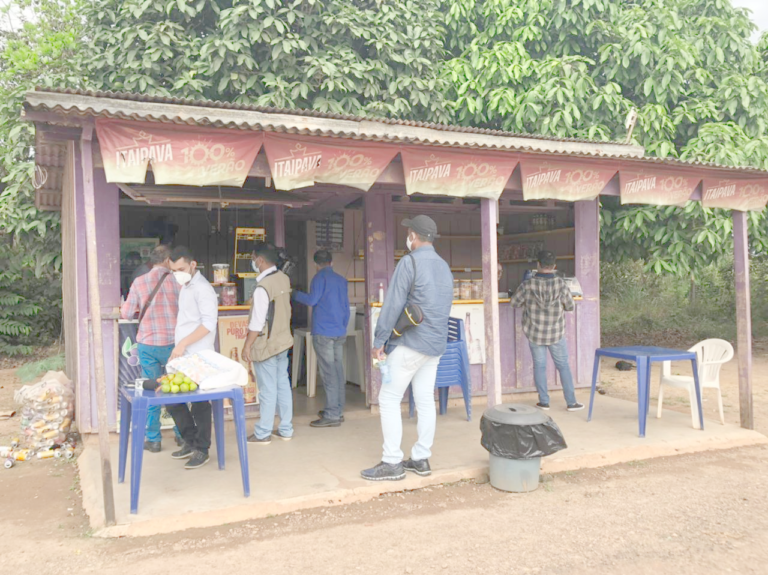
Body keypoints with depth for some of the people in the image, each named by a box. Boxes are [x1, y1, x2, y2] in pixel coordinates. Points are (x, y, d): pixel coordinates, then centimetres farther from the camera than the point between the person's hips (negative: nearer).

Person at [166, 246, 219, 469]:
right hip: (182, 356, 9)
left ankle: (202, 450, 15)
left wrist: (183, 344, -22)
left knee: (199, 404, 1)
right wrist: (178, 346, 13)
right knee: (171, 398, 11)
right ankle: (191, 441, 26)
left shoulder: (202, 288, -12)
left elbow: (209, 323, -21)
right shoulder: (185, 287, 16)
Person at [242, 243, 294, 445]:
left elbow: (257, 323, -19)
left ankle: (263, 433, 13)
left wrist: (247, 346, -12)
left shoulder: (263, 287, -21)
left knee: (268, 389, 1)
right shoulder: (284, 279, 2)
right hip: (283, 341, 8)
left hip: (266, 345, -7)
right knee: (283, 385, 13)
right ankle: (286, 429, 21)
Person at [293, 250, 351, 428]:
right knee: (338, 372, 11)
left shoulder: (320, 277, -6)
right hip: (340, 333, 7)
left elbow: (312, 300, -17)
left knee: (329, 374, -7)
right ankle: (338, 411, 18)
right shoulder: (341, 280, 15)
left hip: (324, 333, -7)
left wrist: (296, 294, -1)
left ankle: (332, 415, -5)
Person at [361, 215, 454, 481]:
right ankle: (421, 459, 17)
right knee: (425, 400, 12)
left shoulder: (410, 262, -12)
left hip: (411, 343, -8)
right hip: (436, 344, 8)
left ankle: (392, 463, 0)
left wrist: (379, 341, -9)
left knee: (389, 399, -2)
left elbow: (393, 305, -14)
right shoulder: (444, 266, 13)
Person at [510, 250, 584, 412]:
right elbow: (570, 306, -3)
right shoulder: (561, 284, -14)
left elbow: (515, 303, -2)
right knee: (563, 366, 11)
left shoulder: (528, 285, -14)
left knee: (539, 365, 11)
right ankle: (571, 402, 16)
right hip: (556, 333, 0)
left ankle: (544, 401, 15)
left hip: (534, 333, 0)